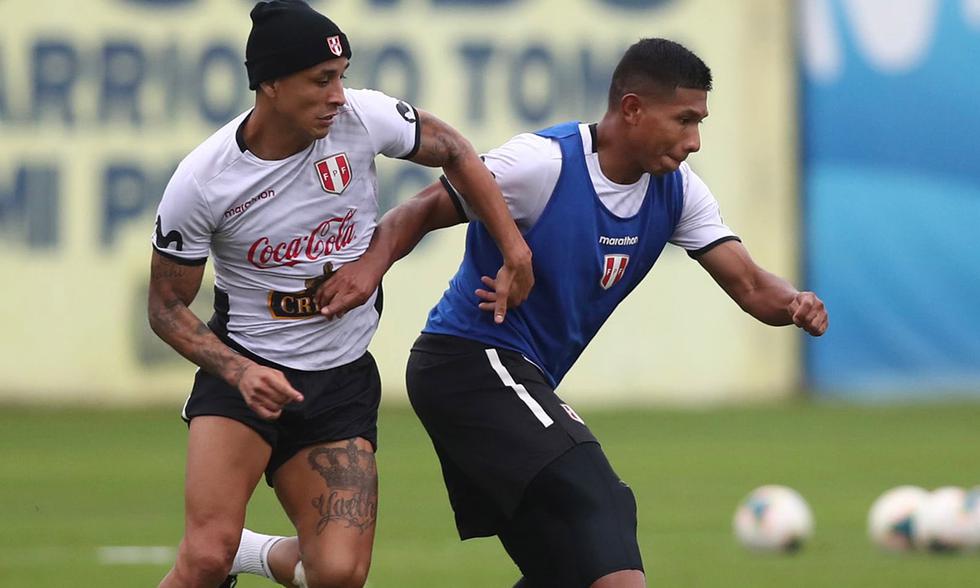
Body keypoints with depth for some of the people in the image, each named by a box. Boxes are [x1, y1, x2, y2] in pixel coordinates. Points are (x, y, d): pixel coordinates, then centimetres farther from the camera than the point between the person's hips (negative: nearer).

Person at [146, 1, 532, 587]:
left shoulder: (361, 118, -11)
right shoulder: (202, 181, -16)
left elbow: (452, 149, 8)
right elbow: (167, 307, -5)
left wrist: (516, 252, 5)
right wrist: (240, 373, -21)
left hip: (343, 383, 3)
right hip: (244, 367, -3)